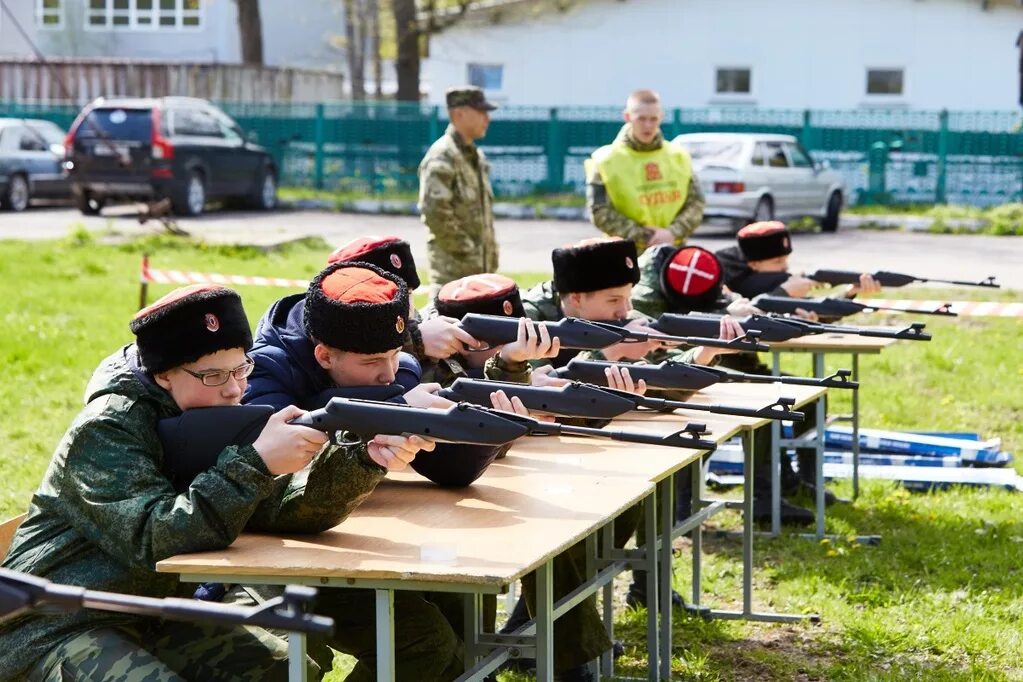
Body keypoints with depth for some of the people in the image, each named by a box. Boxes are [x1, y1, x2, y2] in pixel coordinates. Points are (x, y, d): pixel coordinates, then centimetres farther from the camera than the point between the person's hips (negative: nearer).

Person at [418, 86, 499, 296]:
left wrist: (491, 258, 14)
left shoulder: (477, 156, 17)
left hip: (481, 265, 9)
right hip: (452, 265, -9)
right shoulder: (442, 158, -13)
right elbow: (435, 213, -21)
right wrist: (465, 252, -17)